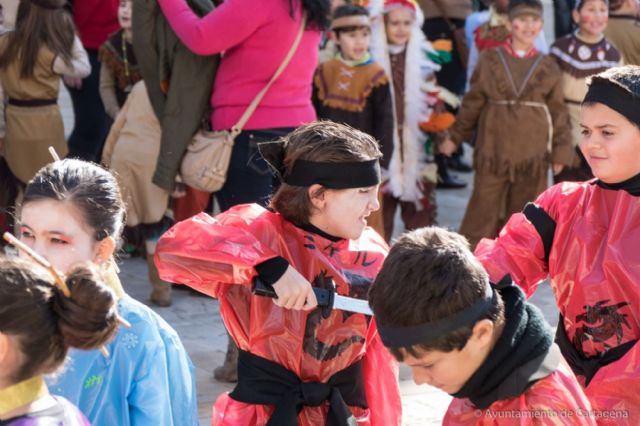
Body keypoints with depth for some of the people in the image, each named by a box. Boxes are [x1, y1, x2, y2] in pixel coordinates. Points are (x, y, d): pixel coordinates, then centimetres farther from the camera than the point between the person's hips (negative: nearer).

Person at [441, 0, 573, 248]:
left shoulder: (549, 67, 4)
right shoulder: (490, 60, 1)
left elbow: (558, 112, 6)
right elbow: (472, 103, 7)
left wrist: (561, 151, 1)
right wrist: (455, 137, 10)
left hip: (533, 155, 2)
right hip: (493, 152, -1)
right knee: (483, 212, -1)